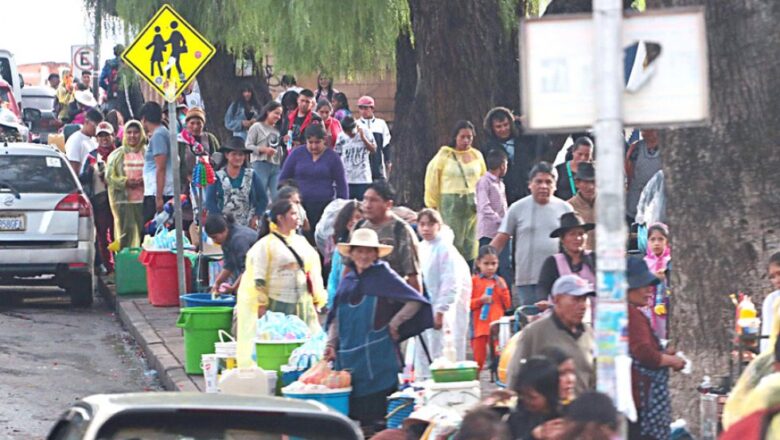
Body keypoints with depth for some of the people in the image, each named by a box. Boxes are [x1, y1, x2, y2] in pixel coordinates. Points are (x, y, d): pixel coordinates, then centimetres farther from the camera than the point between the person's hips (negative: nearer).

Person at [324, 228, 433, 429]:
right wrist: (332, 344, 6)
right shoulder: (347, 281, 15)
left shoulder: (385, 277, -1)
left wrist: (394, 324, -4)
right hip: (349, 359, 5)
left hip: (378, 358, -5)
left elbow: (415, 301, -3)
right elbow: (336, 317, 18)